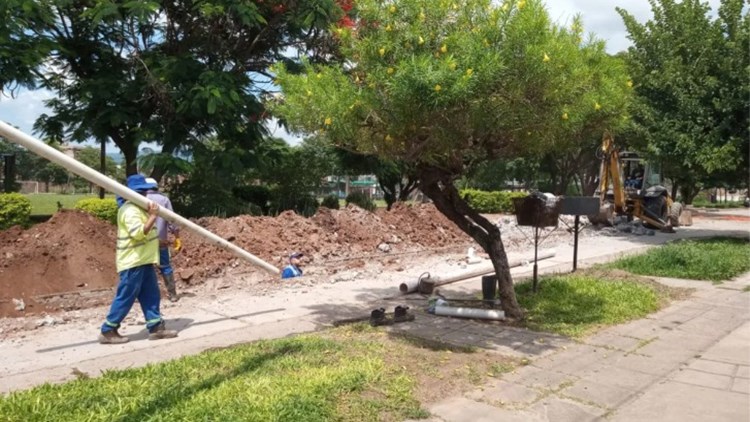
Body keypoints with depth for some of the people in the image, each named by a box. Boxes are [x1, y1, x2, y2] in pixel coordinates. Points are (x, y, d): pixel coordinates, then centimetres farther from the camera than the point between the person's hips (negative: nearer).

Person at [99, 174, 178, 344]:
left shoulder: (139, 209, 17)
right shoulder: (130, 211, -17)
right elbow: (139, 233, -28)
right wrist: (153, 216, -22)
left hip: (143, 260, 10)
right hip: (133, 262, -10)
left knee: (150, 295, 10)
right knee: (125, 298, -3)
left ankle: (156, 327, 14)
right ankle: (107, 331, 7)